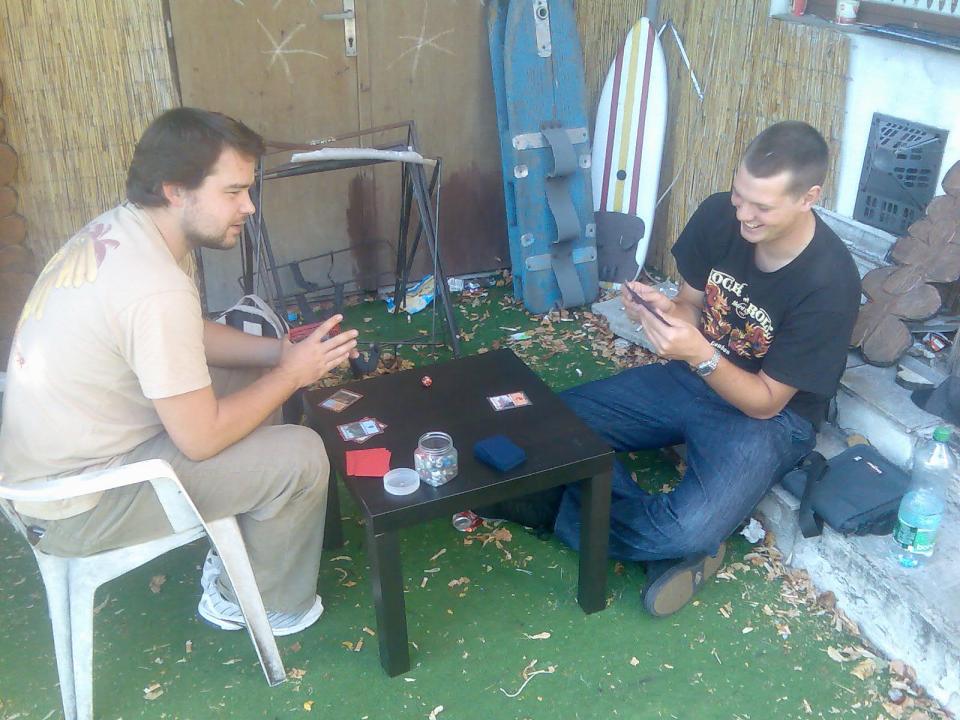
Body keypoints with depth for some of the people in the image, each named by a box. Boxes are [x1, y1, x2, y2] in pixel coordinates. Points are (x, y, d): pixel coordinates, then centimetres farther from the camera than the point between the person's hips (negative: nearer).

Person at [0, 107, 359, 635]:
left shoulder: (116, 228, -3)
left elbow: (192, 336, 11)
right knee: (301, 457, -12)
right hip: (75, 507, -9)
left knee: (251, 381, 15)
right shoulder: (157, 290, -32)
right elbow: (202, 439, -25)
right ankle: (267, 606, 14)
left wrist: (280, 351, -2)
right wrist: (291, 374, -12)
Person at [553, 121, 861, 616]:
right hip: (693, 377, 6)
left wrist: (701, 355, -36)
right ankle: (670, 544, -11)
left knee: (688, 532, -32)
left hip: (770, 415, -6)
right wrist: (663, 310, -21)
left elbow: (765, 402, -19)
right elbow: (693, 307, 3)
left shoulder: (829, 283, -26)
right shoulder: (719, 215, -12)